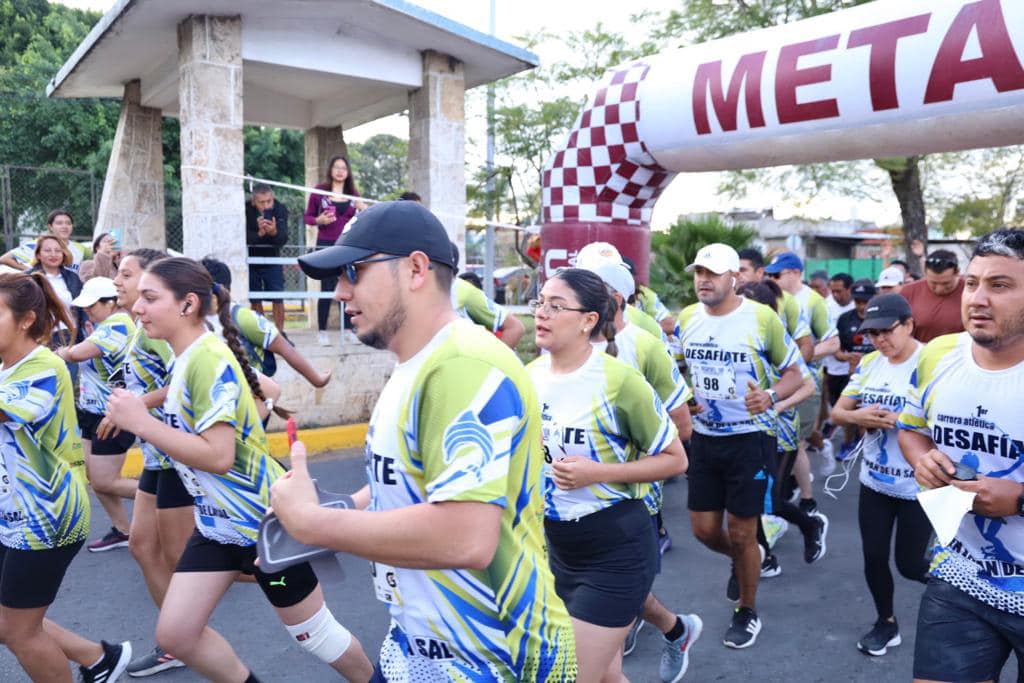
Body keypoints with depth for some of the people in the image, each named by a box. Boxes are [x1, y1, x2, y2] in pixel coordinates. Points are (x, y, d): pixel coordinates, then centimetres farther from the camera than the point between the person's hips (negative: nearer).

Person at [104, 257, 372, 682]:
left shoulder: (207, 360, -24)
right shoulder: (187, 358, 3)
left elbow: (218, 456, -30)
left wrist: (140, 423, -25)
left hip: (263, 520, -9)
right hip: (217, 522, 9)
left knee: (313, 632, 8)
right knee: (174, 634, 8)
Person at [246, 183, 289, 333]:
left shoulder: (280, 209, -17)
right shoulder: (246, 210, -21)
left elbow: (283, 240, -26)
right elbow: (244, 238, -26)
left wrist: (274, 232, -47)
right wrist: (259, 233, -44)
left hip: (272, 260, 1)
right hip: (250, 261, -1)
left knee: (278, 299, -2)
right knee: (255, 300, 4)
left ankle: (280, 334, 8)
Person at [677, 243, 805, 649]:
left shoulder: (762, 318, -13)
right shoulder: (687, 318, 0)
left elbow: (794, 373, -5)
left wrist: (770, 396, -25)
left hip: (750, 438, -4)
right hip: (704, 437, 4)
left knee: (741, 533, 5)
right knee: (704, 529, 10)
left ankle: (747, 612, 29)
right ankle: (741, 561, 45)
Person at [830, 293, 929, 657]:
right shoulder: (868, 363, 1)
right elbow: (837, 412, 4)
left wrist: (902, 420, -28)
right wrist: (858, 416, -16)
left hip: (918, 486, -5)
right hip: (874, 481, 5)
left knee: (910, 564, 7)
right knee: (874, 557, 12)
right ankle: (886, 622, 34)